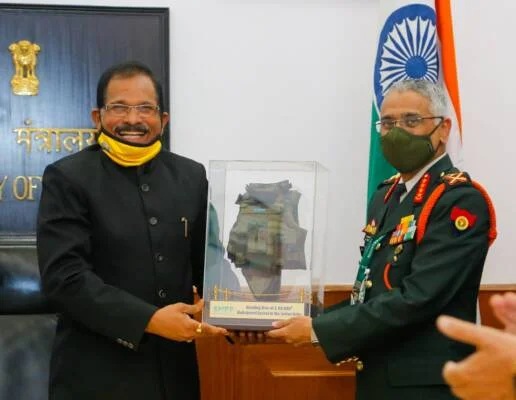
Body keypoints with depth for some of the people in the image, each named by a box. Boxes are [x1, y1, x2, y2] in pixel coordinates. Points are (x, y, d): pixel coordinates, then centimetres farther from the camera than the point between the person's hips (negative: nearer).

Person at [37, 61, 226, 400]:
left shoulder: (191, 175, 7)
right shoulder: (67, 178, -6)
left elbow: (208, 260, 11)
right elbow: (63, 275, -15)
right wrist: (149, 320, -21)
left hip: (174, 368, 4)